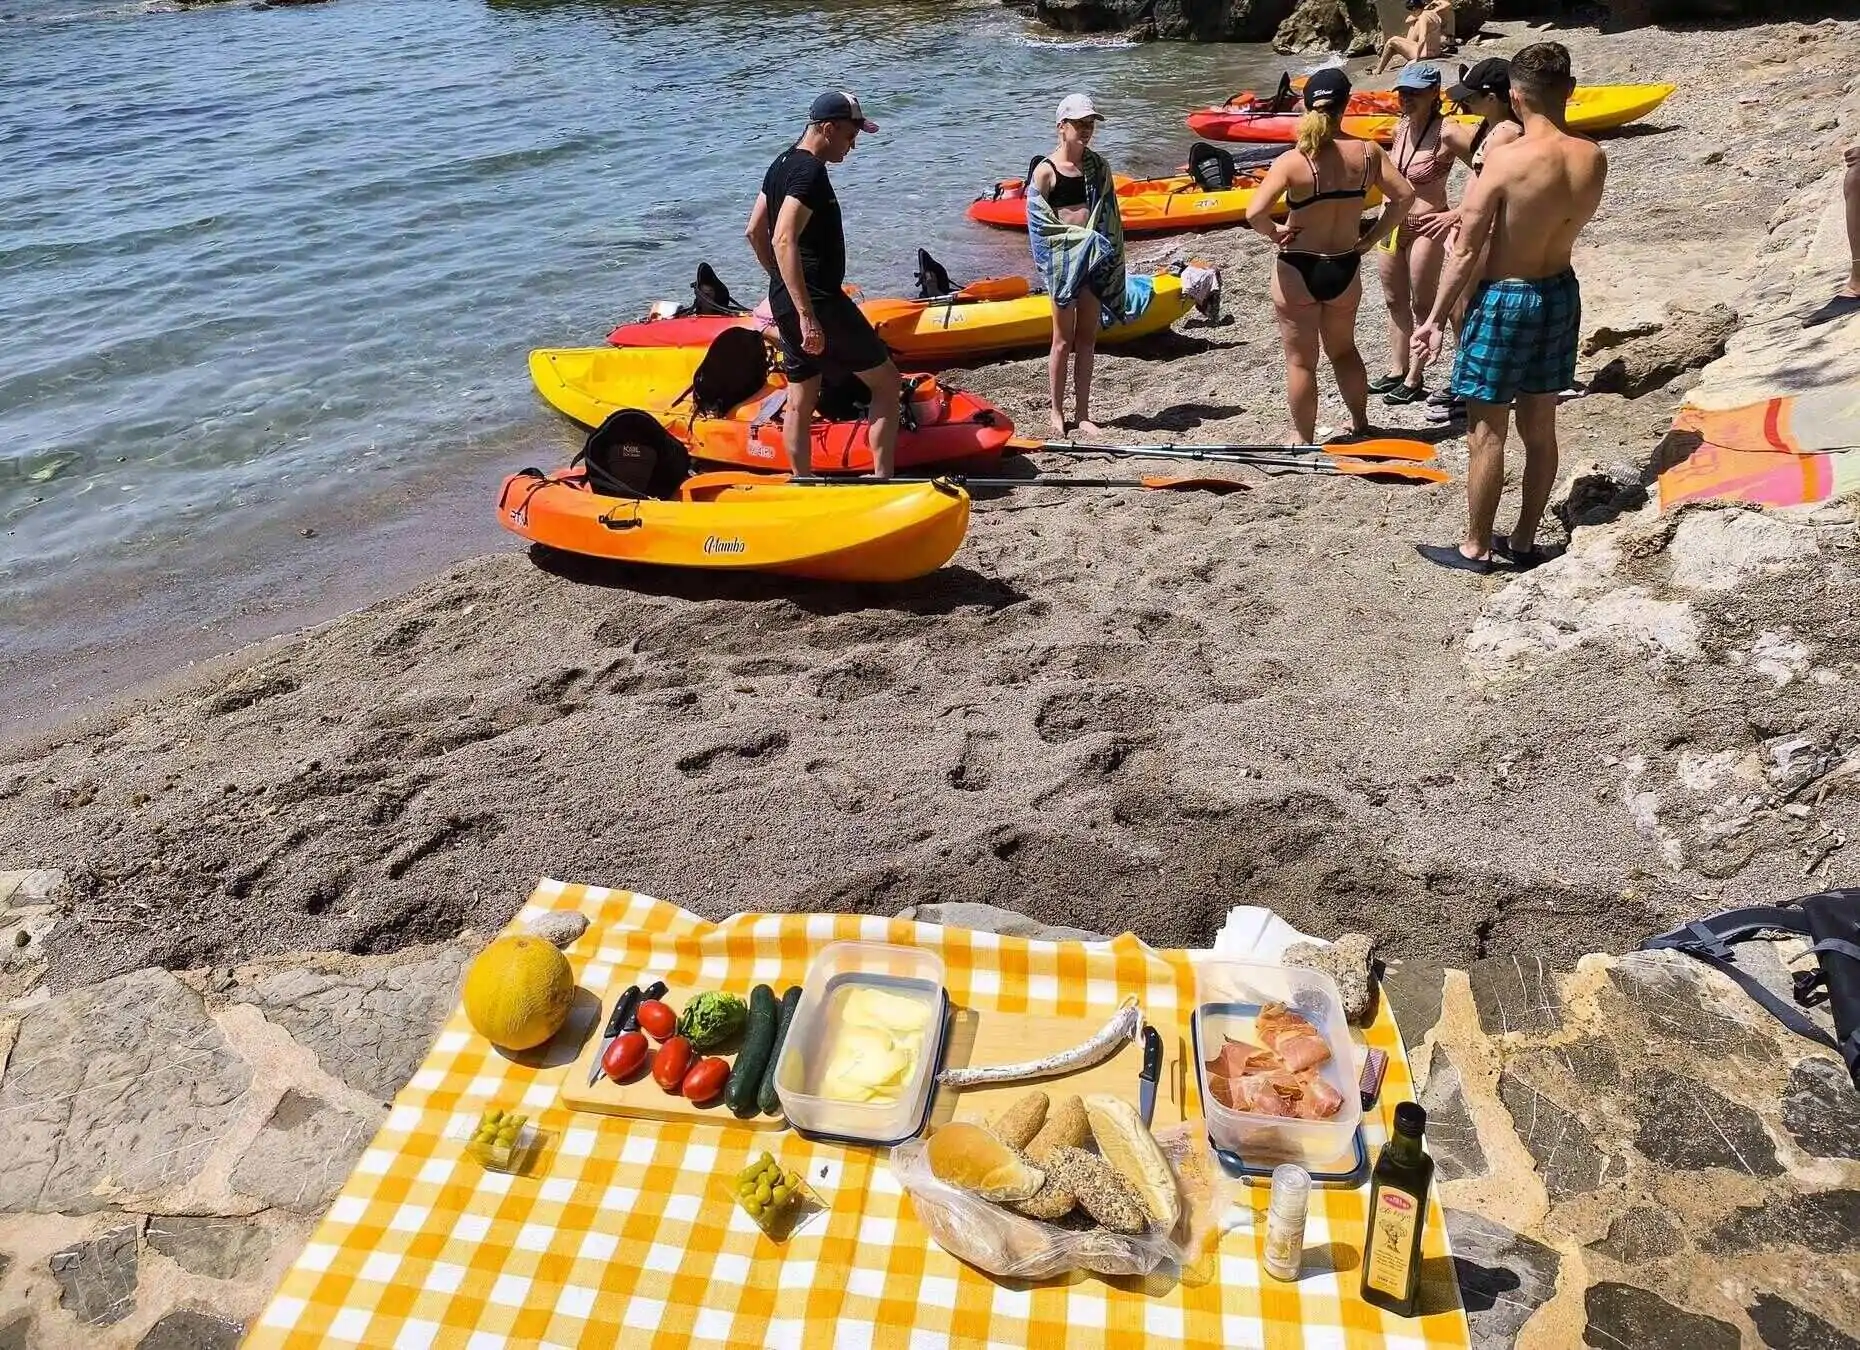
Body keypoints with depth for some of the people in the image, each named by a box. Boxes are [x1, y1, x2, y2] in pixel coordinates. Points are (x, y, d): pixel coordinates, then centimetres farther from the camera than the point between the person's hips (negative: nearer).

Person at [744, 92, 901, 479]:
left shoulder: (783, 164, 14)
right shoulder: (810, 171, -16)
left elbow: (755, 231, 20)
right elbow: (784, 241, -27)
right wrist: (807, 314, -31)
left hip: (785, 300, 10)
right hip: (818, 300, -10)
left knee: (800, 401, 12)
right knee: (887, 383, -1)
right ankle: (882, 480, -3)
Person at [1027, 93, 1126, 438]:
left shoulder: (1098, 166, 10)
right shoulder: (1045, 170, -6)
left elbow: (1111, 216, 13)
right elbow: (1040, 224, -10)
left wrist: (1107, 252, 4)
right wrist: (1078, 237, -15)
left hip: (1096, 258, 5)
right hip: (1064, 258, -5)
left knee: (1087, 338, 9)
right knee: (1063, 339, 1)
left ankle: (1082, 413, 16)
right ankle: (1057, 413, 12)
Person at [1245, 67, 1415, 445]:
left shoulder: (1291, 162, -17)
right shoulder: (1366, 153, -6)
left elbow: (1255, 213, -26)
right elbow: (1404, 196, -4)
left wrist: (1275, 233, -7)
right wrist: (1371, 238, 4)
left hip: (1297, 272, -4)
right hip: (1345, 269, 4)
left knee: (1301, 360, 10)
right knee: (1343, 349, 25)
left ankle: (1303, 439, 18)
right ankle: (1360, 423, 38)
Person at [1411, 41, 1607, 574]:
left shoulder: (1507, 159, -21)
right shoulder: (1594, 159, -3)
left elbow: (1466, 251, -19)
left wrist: (1435, 319, -9)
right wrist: (1467, 214, 19)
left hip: (1504, 300, -6)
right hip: (1560, 294, 6)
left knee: (1486, 433, 4)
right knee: (1539, 428, 14)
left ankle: (1476, 548, 14)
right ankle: (1524, 541, 26)